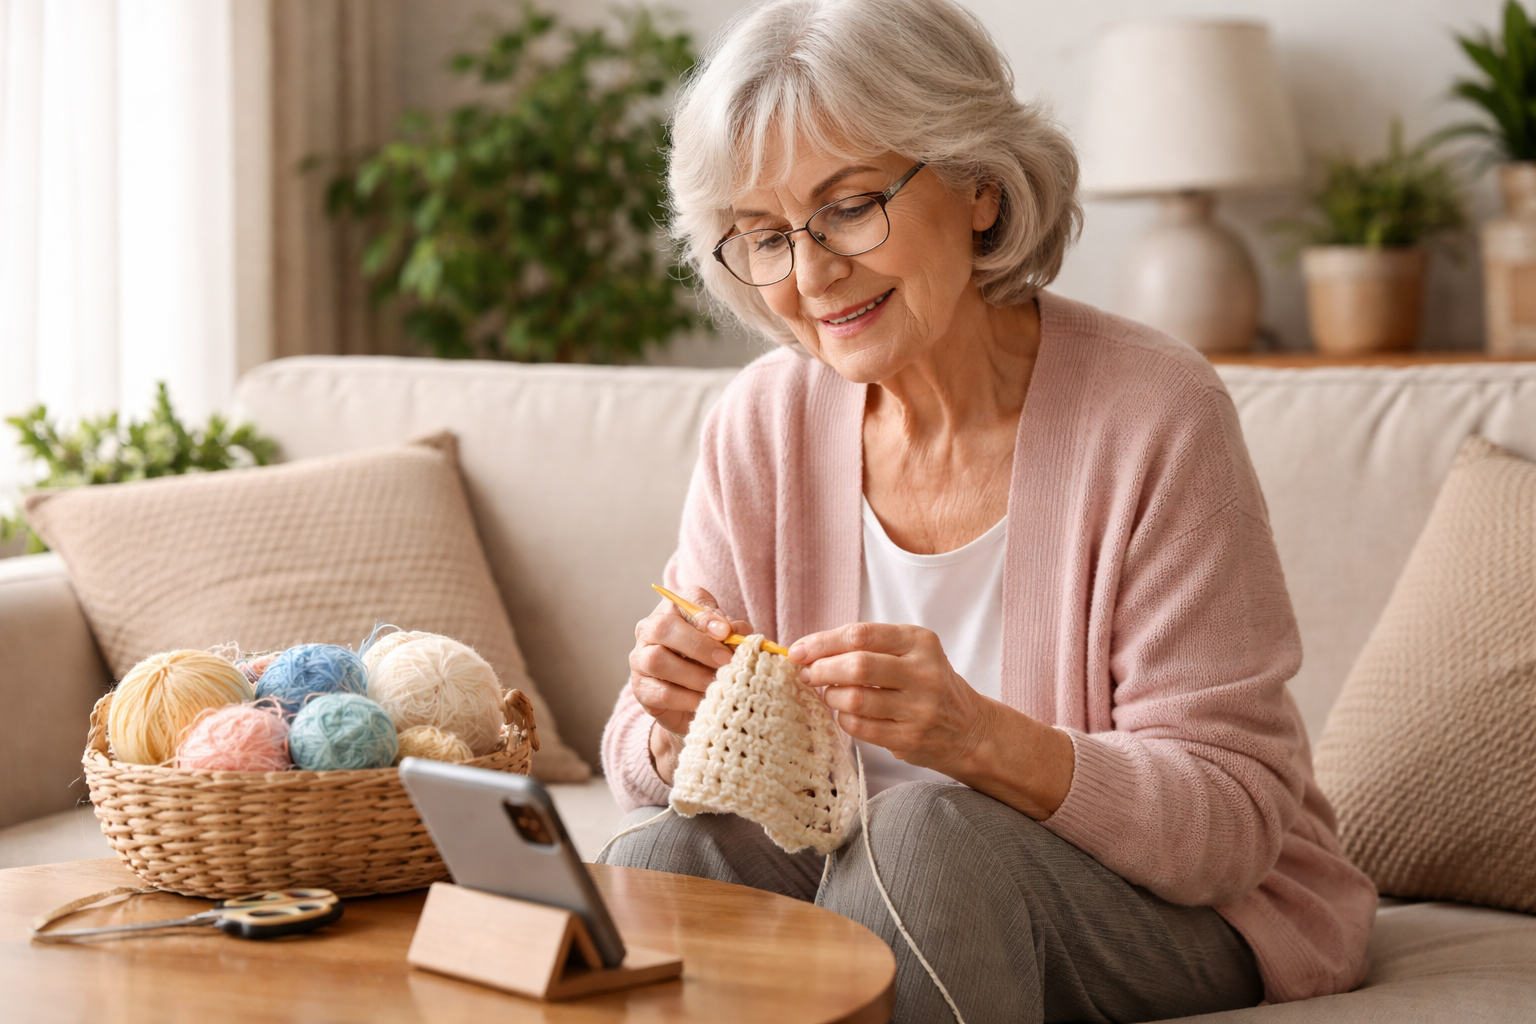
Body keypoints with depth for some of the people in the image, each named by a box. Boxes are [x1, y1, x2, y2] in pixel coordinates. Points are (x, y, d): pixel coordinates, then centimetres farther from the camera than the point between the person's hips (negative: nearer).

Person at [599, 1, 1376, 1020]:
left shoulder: (1152, 415, -18)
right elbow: (643, 761, 0)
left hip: (1190, 915, -3)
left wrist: (986, 741, -36)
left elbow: (1236, 827, -19)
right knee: (667, 855, -25)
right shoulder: (764, 425, -3)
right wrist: (682, 731, -25)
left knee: (926, 828, -32)